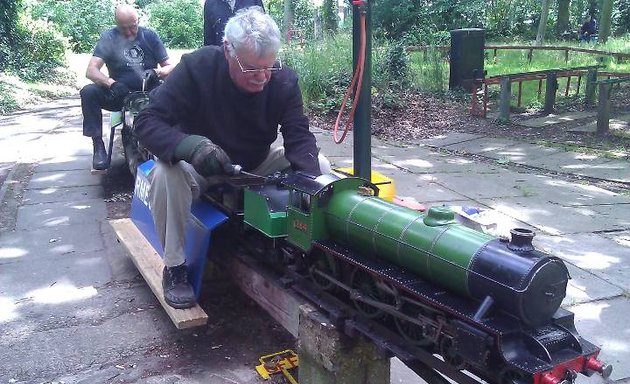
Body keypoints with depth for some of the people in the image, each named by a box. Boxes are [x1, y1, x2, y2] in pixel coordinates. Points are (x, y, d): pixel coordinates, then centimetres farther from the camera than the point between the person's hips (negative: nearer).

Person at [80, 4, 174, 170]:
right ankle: (98, 146, -22)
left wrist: (157, 72, -24)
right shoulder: (108, 38, -3)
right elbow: (91, 70, -14)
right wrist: (111, 83, -35)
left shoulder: (150, 36, 1)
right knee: (88, 92, -27)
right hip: (119, 94, 0)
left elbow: (170, 67, 0)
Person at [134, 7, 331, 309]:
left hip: (256, 165, 3)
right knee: (166, 173, -37)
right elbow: (147, 122, -28)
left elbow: (299, 137, -19)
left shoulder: (284, 80, -17)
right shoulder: (196, 68, -26)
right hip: (199, 166, -3)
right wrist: (191, 145, -49)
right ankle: (174, 267, -17)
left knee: (319, 166, -15)